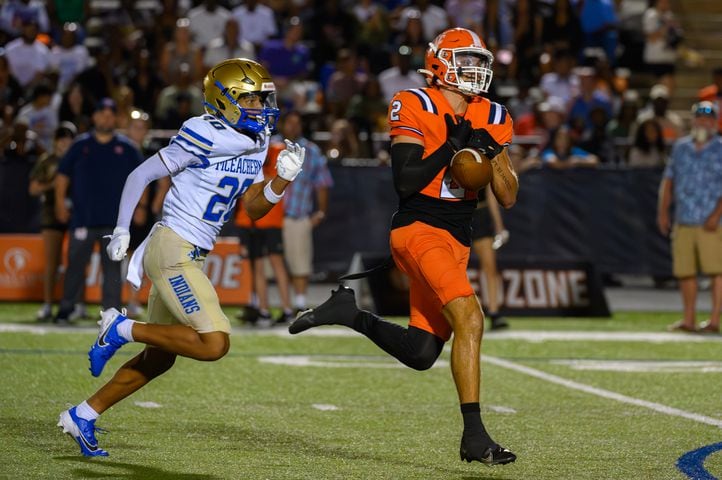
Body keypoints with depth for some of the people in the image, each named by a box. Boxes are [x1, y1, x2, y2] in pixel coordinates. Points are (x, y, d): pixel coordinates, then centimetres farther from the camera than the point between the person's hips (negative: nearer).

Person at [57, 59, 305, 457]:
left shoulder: (255, 144, 10)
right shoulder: (205, 138, -16)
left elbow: (254, 208, 12)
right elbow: (140, 175, -10)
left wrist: (282, 179, -5)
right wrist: (122, 231, -7)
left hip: (189, 257, 10)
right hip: (172, 249, -10)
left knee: (158, 358, 14)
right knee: (214, 344, -19)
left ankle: (82, 416, 23)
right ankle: (122, 328, -5)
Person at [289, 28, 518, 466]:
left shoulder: (491, 119, 12)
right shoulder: (416, 109, -5)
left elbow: (508, 197, 10)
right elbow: (406, 181, -14)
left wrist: (492, 154, -7)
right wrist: (453, 146, -17)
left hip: (456, 243, 7)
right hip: (419, 230, -7)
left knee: (422, 353, 4)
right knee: (470, 319, -24)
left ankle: (350, 313, 26)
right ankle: (474, 436, -22)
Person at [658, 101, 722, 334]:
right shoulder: (680, 147, 15)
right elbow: (668, 180, 18)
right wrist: (663, 211, 8)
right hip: (683, 222, 5)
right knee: (684, 271, 6)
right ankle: (688, 320, 14)